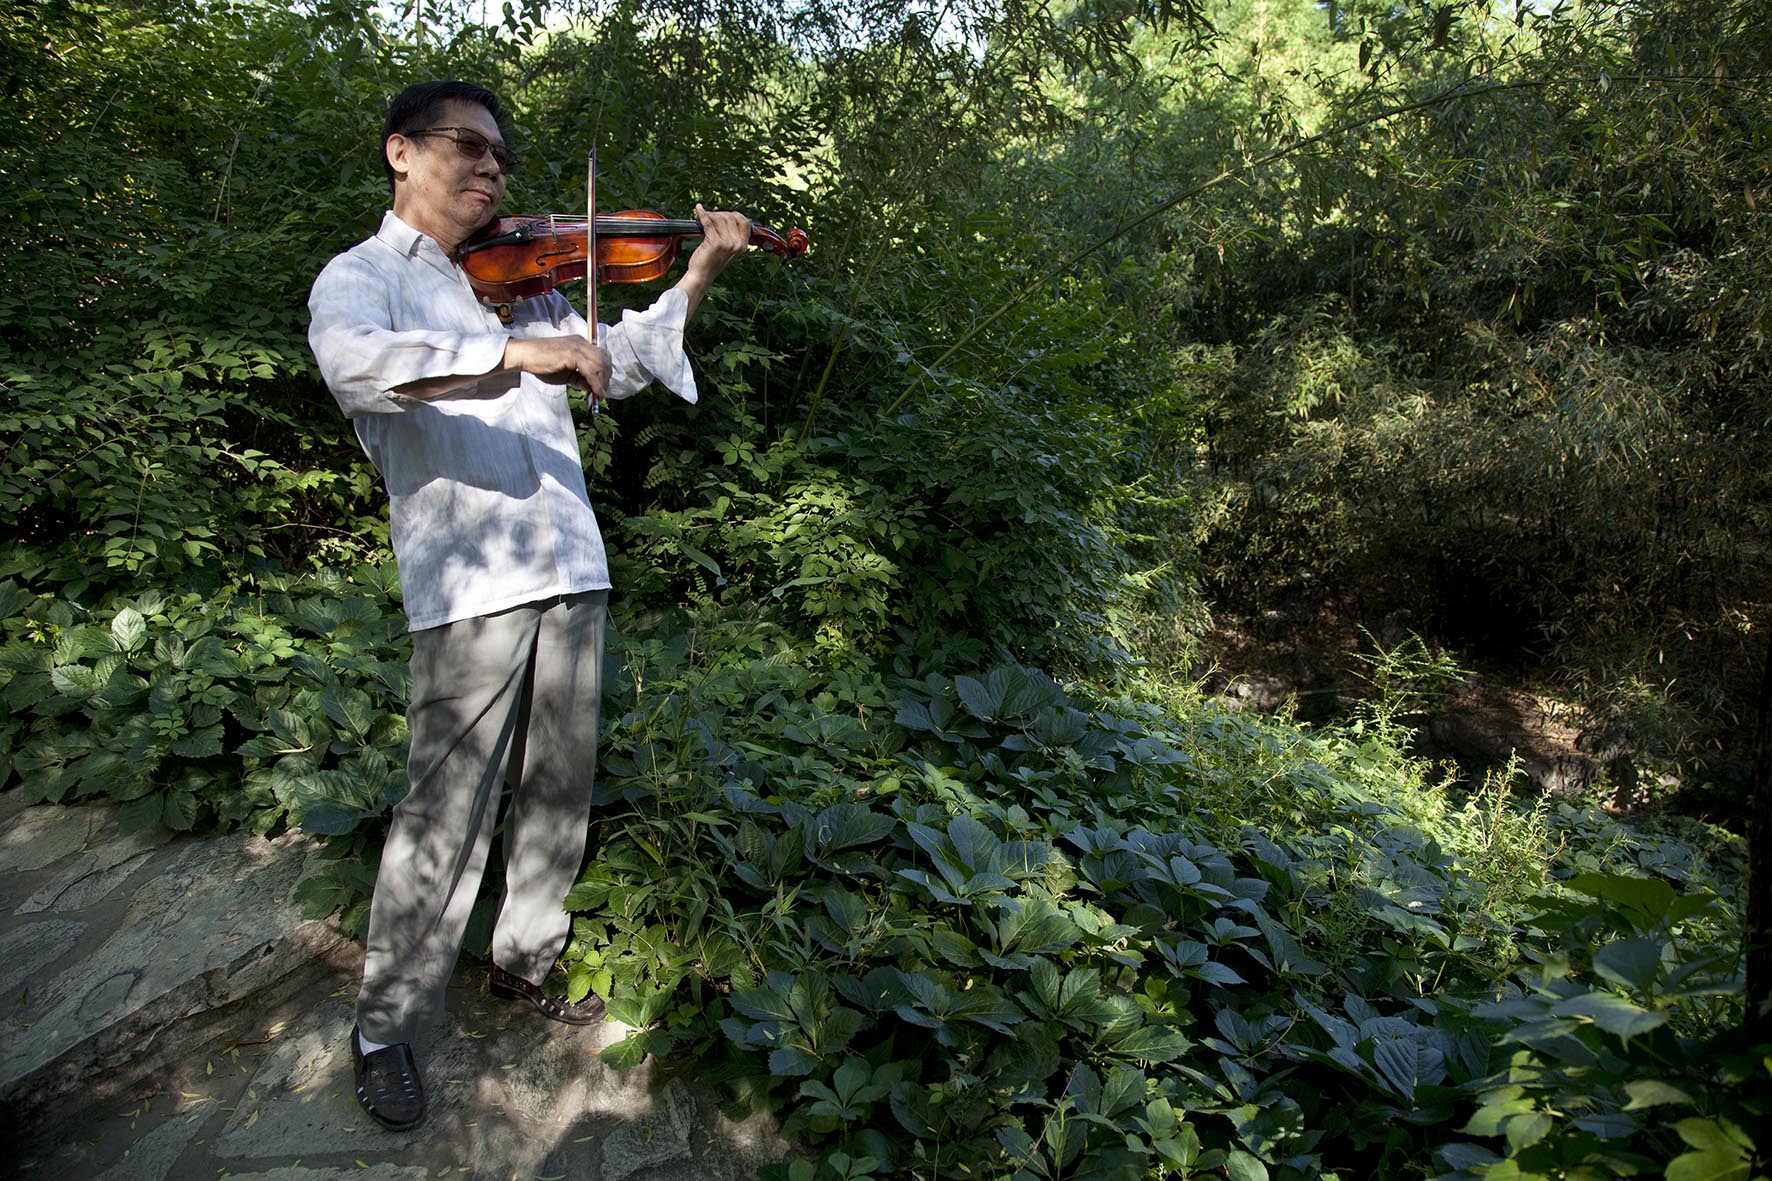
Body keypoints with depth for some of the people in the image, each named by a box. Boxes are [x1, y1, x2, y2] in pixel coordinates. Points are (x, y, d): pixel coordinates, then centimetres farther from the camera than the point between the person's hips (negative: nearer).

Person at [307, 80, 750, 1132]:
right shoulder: (362, 276, 2)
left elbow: (622, 360, 23)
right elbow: (354, 360, -21)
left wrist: (700, 274, 10)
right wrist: (515, 354, -31)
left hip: (570, 570, 6)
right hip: (469, 583, -6)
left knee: (560, 792, 14)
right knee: (447, 814, -3)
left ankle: (527, 958, 34)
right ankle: (387, 1026, 16)